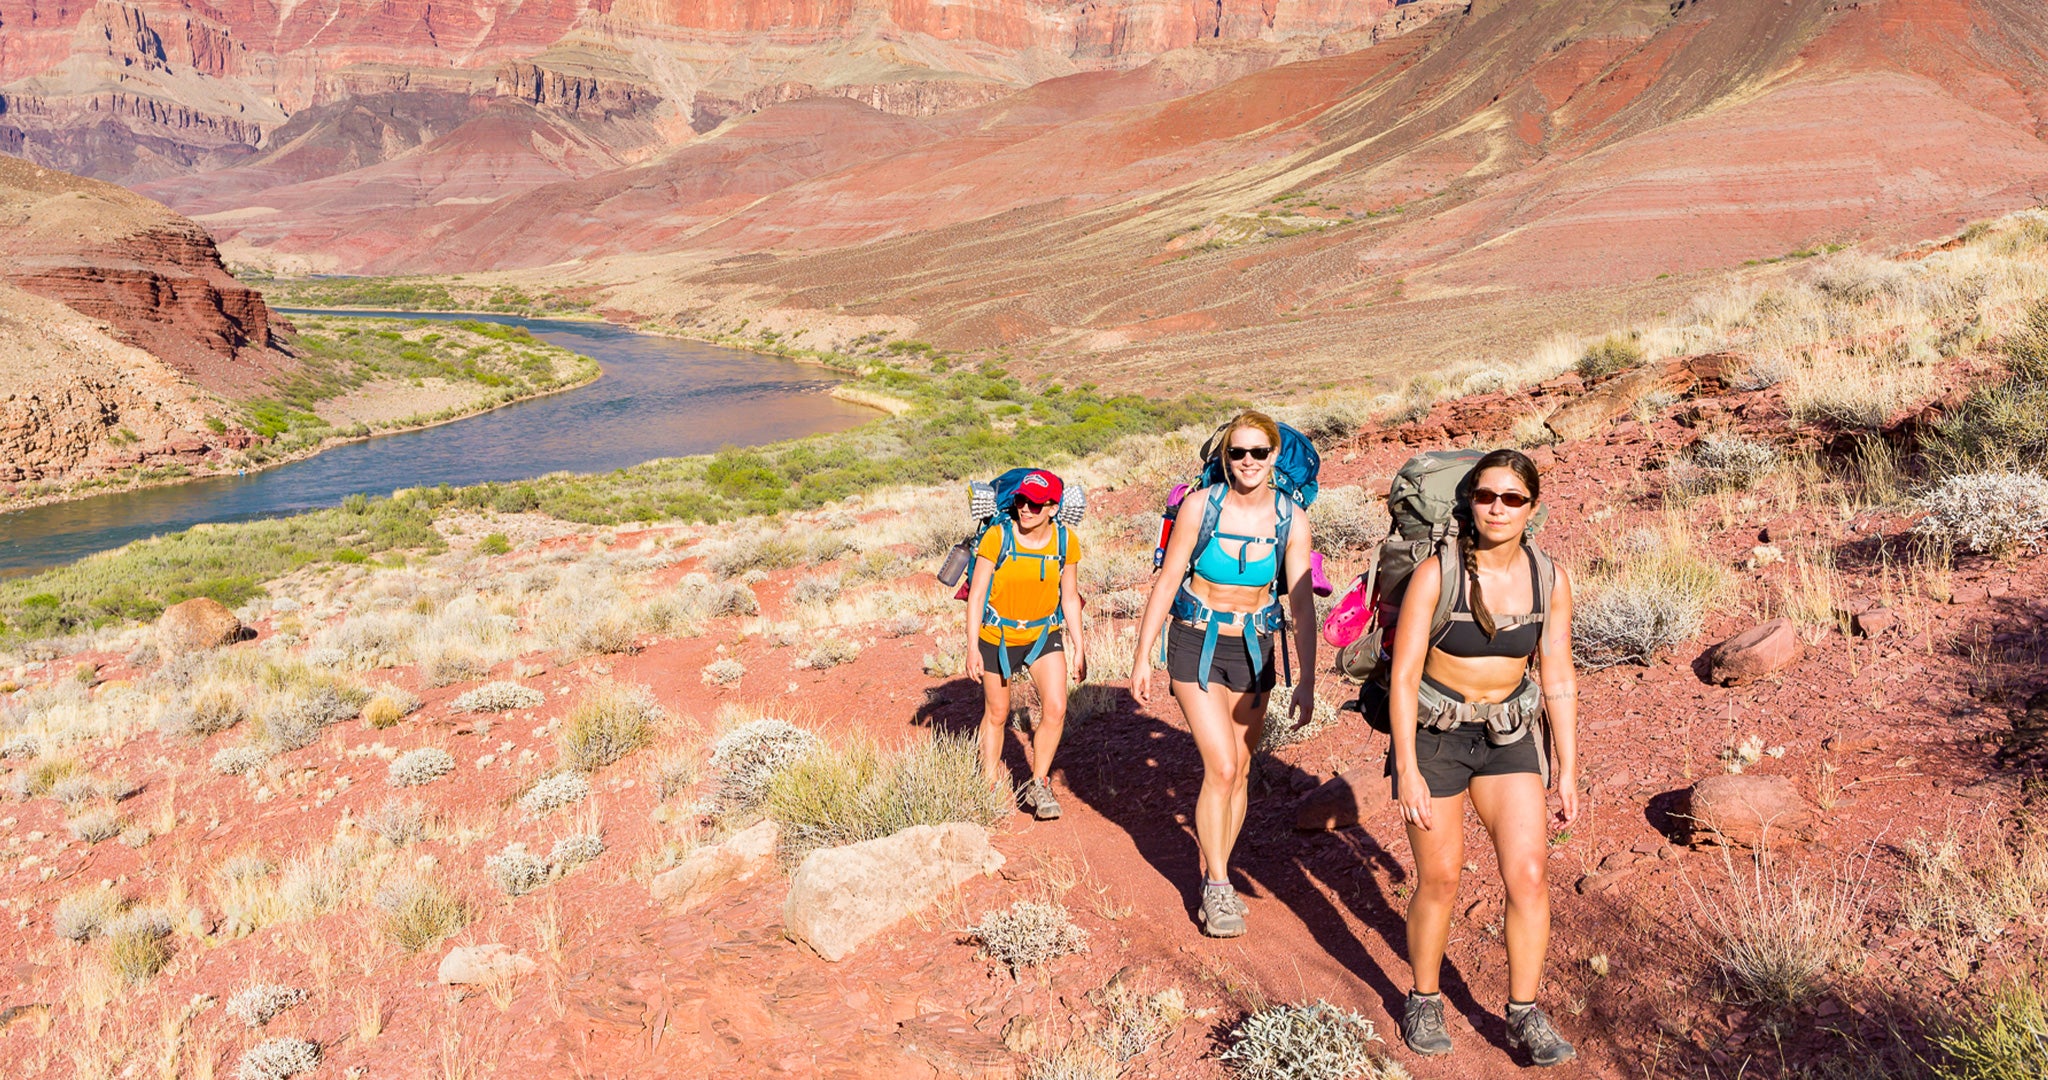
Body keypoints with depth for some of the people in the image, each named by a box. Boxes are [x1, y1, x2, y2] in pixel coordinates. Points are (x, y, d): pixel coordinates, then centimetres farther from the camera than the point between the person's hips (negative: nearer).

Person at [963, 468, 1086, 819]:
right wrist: (972, 646, -16)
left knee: (1056, 709, -12)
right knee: (996, 714, 11)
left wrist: (1079, 646, 2)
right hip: (997, 636, -2)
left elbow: (1069, 597, 1)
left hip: (1044, 634, 2)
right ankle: (991, 787, 29)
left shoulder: (1065, 541, -10)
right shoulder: (997, 537, -19)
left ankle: (1037, 785, 7)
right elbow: (976, 595, -13)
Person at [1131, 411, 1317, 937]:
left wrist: (1306, 680, -10)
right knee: (1222, 768, -12)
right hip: (1196, 643, -3)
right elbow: (1167, 580, -6)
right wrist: (1142, 657, -6)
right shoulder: (1201, 505, -12)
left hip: (1253, 648, 3)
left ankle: (1212, 874, 26)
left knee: (1240, 772, 8)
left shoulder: (1291, 518, -7)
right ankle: (1217, 886, 3)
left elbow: (1302, 602, -6)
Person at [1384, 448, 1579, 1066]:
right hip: (1432, 735, -3)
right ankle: (1424, 1001, 28)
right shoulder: (1436, 574, -19)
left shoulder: (1550, 581, -7)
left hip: (1508, 736, 3)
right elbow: (1403, 675, -16)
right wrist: (1408, 771, -19)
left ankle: (1524, 1015, 13)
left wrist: (1567, 772, 2)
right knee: (1439, 880, 5)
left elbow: (1558, 681, 1)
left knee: (1528, 876, -4)